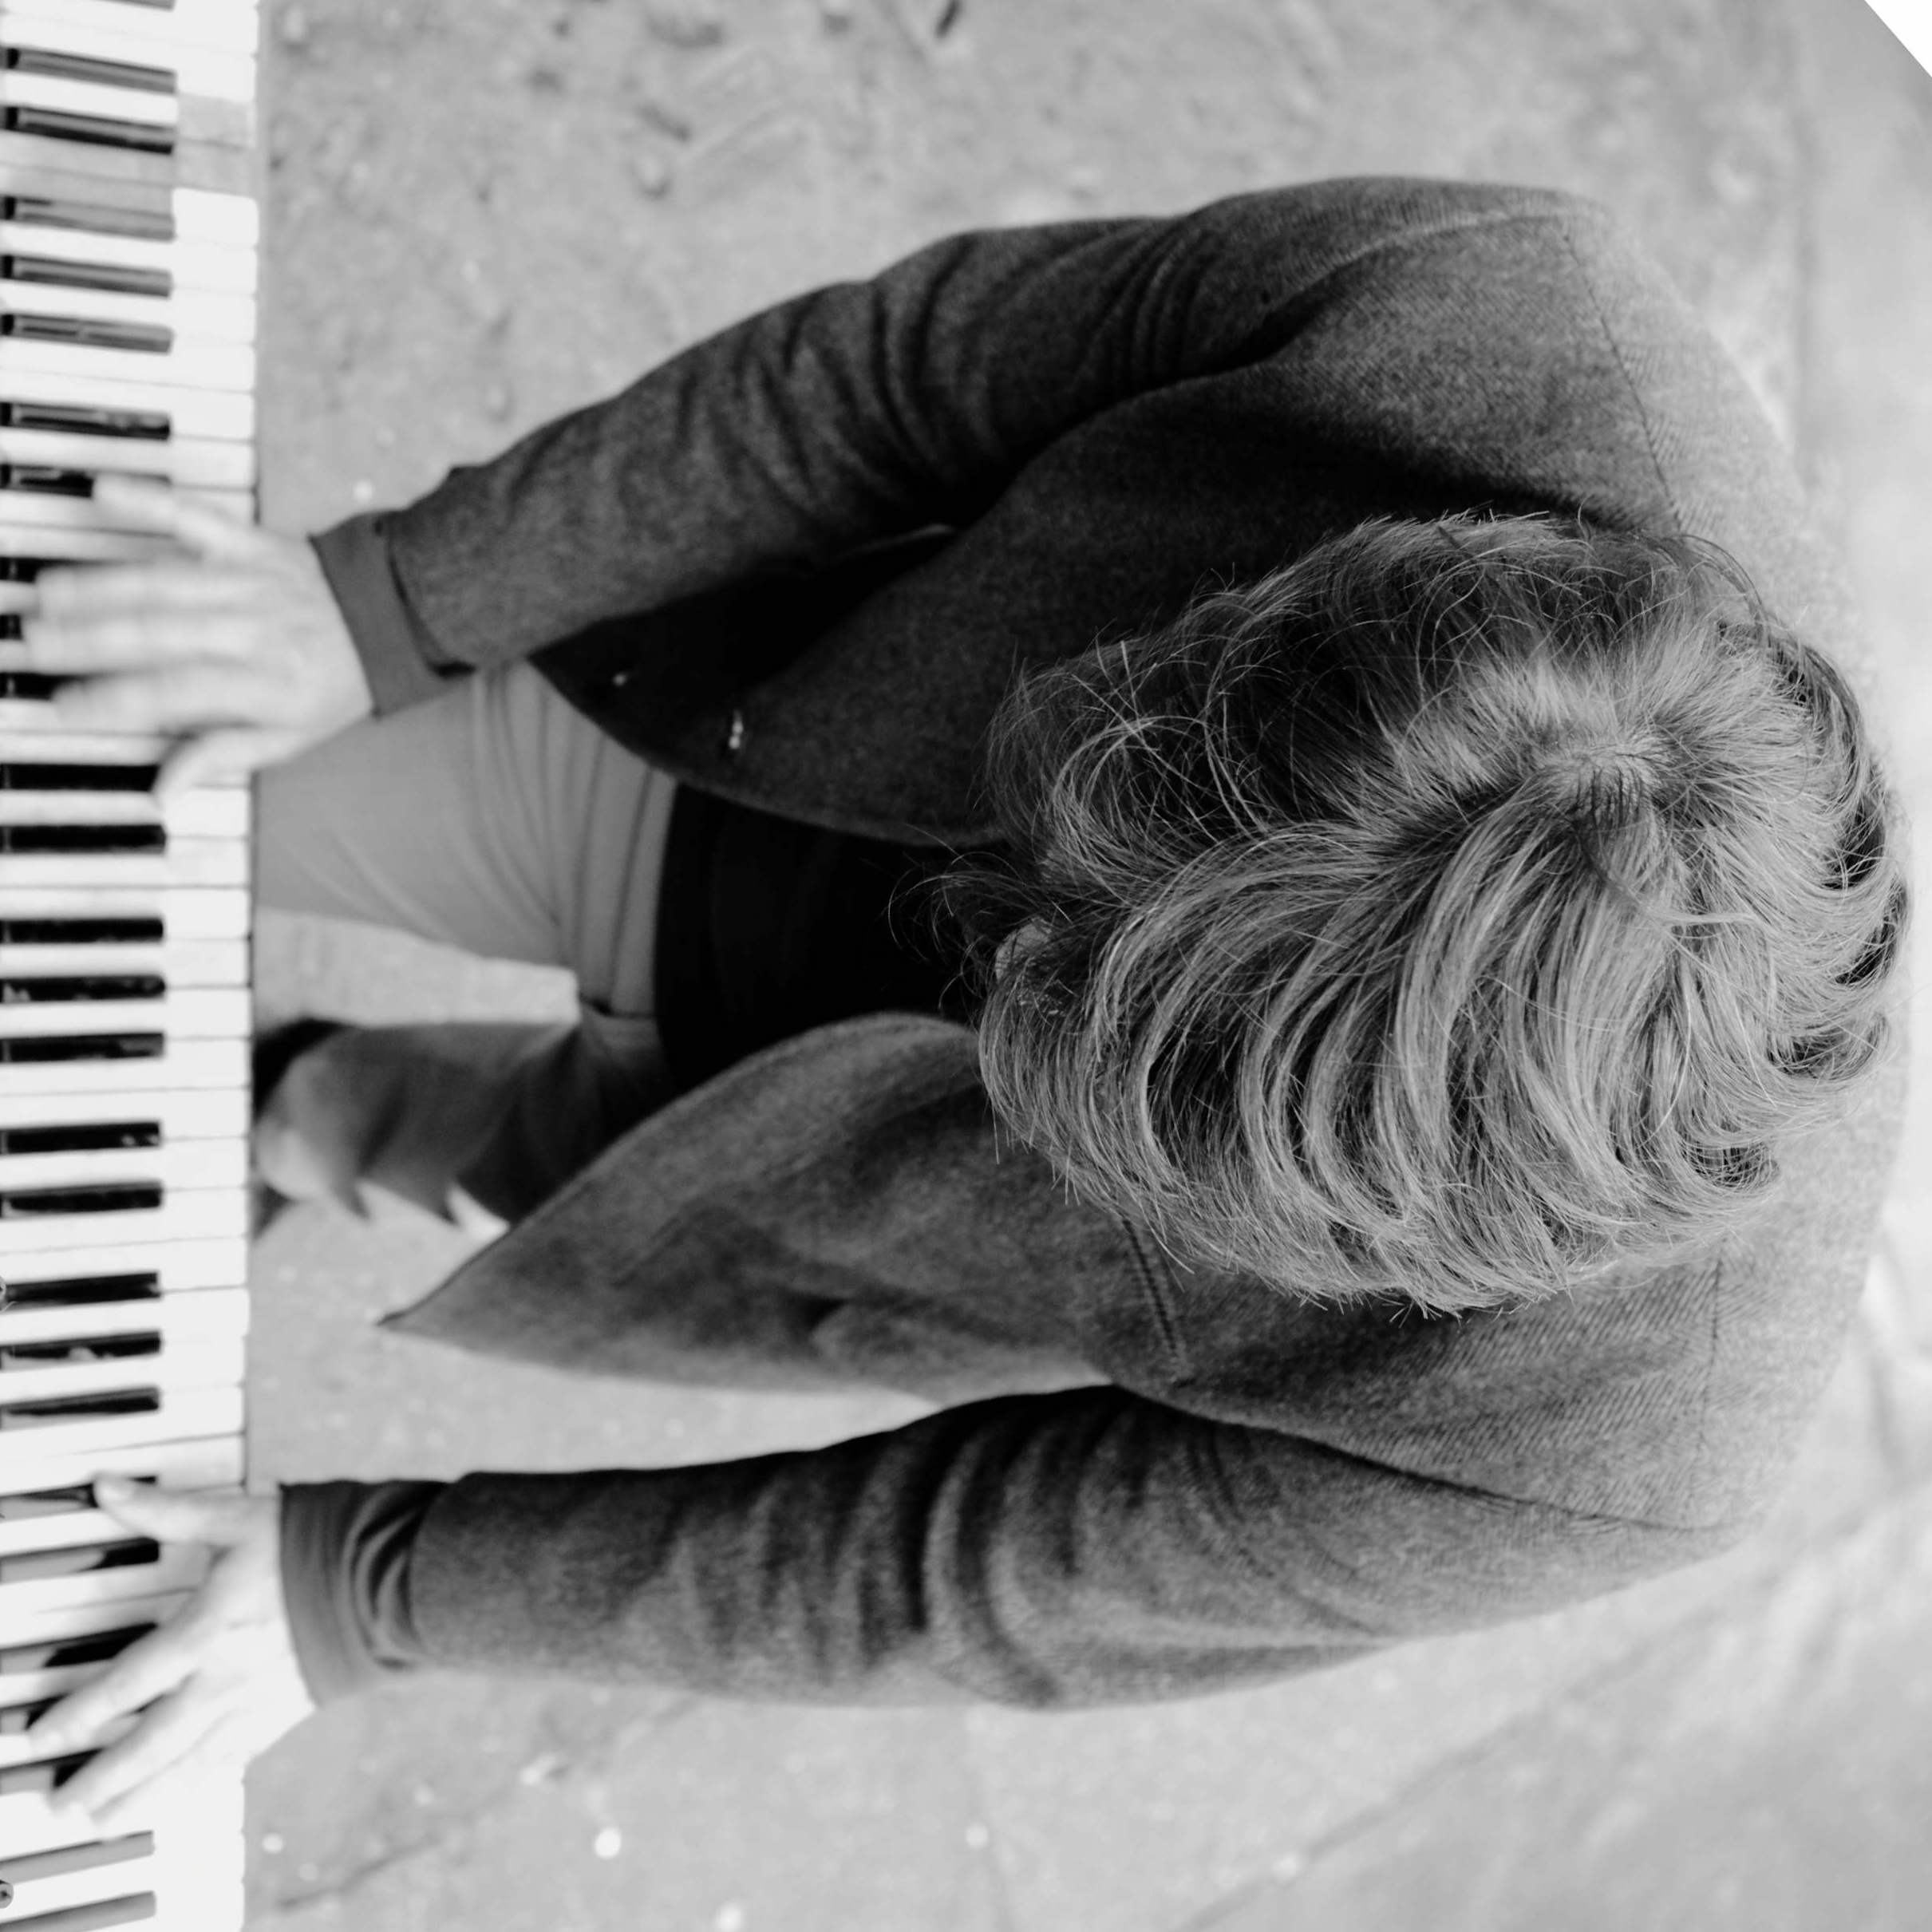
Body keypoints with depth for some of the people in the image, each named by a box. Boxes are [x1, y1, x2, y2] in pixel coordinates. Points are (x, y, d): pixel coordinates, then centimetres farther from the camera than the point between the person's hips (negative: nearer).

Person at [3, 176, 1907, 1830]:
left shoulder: (1624, 1444, -38)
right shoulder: (1507, 309, -39)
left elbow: (977, 1574, -23)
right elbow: (921, 355, -22)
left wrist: (372, 1598, -16)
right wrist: (383, 606, -20)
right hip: (695, 755, 2)